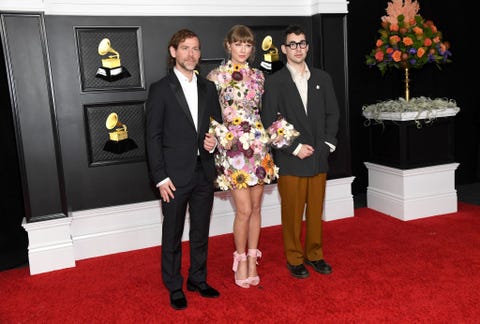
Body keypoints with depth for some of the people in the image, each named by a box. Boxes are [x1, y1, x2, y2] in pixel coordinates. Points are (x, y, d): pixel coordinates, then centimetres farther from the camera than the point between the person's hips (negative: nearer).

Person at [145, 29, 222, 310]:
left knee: (201, 232, 16)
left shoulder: (208, 87, 9)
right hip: (175, 176, -4)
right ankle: (174, 287, 26)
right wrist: (161, 178, -12)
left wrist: (214, 141, -6)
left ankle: (198, 279, 33)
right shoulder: (161, 89, -5)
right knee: (173, 236, 9)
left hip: (204, 173, 5)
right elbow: (153, 137, -7)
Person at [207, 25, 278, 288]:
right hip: (233, 148, -4)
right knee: (244, 210, -5)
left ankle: (252, 260, 24)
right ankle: (241, 261, 18)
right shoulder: (216, 75, -1)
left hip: (258, 146, 4)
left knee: (256, 207, 9)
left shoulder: (258, 76, 11)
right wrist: (213, 136, -14)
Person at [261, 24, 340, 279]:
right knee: (292, 213, 5)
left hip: (319, 158, 4)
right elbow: (269, 123, -7)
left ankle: (314, 254, 28)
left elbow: (332, 114, 13)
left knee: (316, 211, 12)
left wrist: (327, 144, 0)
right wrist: (295, 148, -11)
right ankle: (294, 258, 21)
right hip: (290, 161, -3)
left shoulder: (322, 78, 10)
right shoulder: (274, 82, -3)